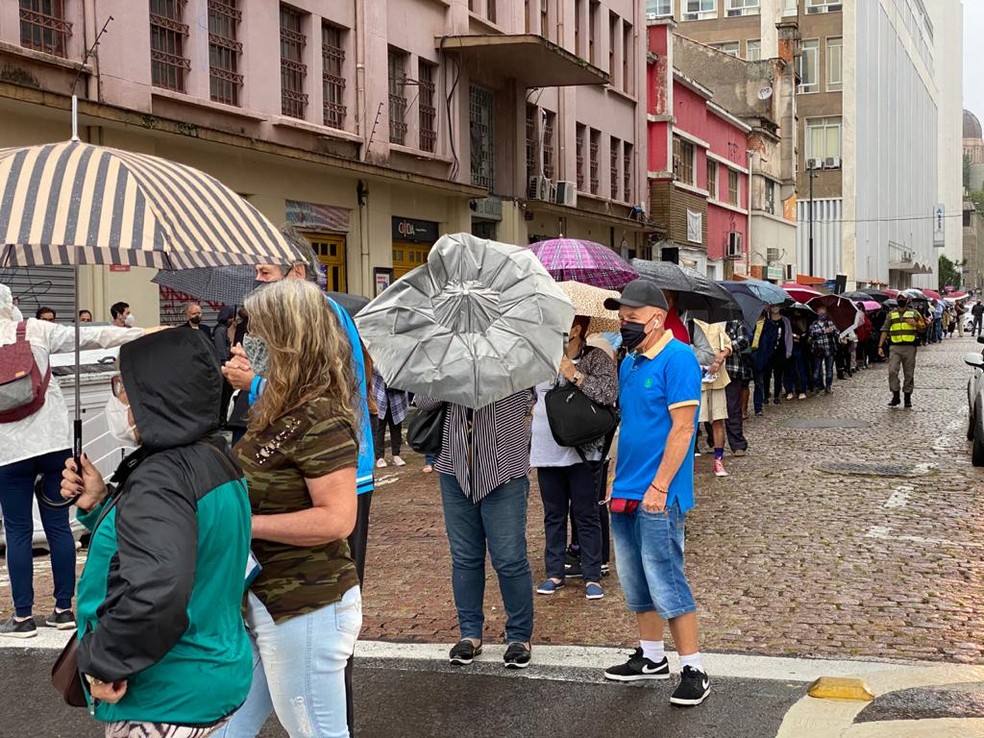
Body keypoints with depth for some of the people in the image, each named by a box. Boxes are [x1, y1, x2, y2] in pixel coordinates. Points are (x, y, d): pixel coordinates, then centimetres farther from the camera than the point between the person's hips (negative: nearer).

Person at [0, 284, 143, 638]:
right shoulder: (34, 330, 1)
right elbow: (90, 337, -1)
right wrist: (143, 332, 1)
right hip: (54, 441, 2)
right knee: (58, 525, 8)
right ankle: (63, 609, 13)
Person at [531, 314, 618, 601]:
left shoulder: (597, 358, -8)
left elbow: (609, 393, -22)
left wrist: (576, 375, -20)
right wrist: (533, 406, 5)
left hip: (582, 451, -5)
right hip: (547, 451, 5)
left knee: (586, 516, 3)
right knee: (553, 515, 13)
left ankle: (592, 577, 12)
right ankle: (555, 573, 24)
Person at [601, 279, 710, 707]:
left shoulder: (677, 358, -13)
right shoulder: (629, 362, 13)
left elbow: (682, 427, -17)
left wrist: (659, 487, -20)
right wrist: (615, 479, 16)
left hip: (658, 497, -9)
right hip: (626, 494, 9)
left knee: (665, 583, -6)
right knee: (636, 584, 15)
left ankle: (693, 671, 2)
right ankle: (651, 658, 28)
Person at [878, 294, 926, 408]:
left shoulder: (914, 313, 10)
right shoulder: (891, 314, 13)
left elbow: (923, 329, 12)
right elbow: (885, 331, 11)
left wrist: (915, 324, -10)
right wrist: (880, 346, 3)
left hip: (909, 347, 0)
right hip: (895, 347, 0)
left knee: (909, 374, 4)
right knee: (892, 371, -13)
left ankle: (908, 398, 13)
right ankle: (895, 396, -3)